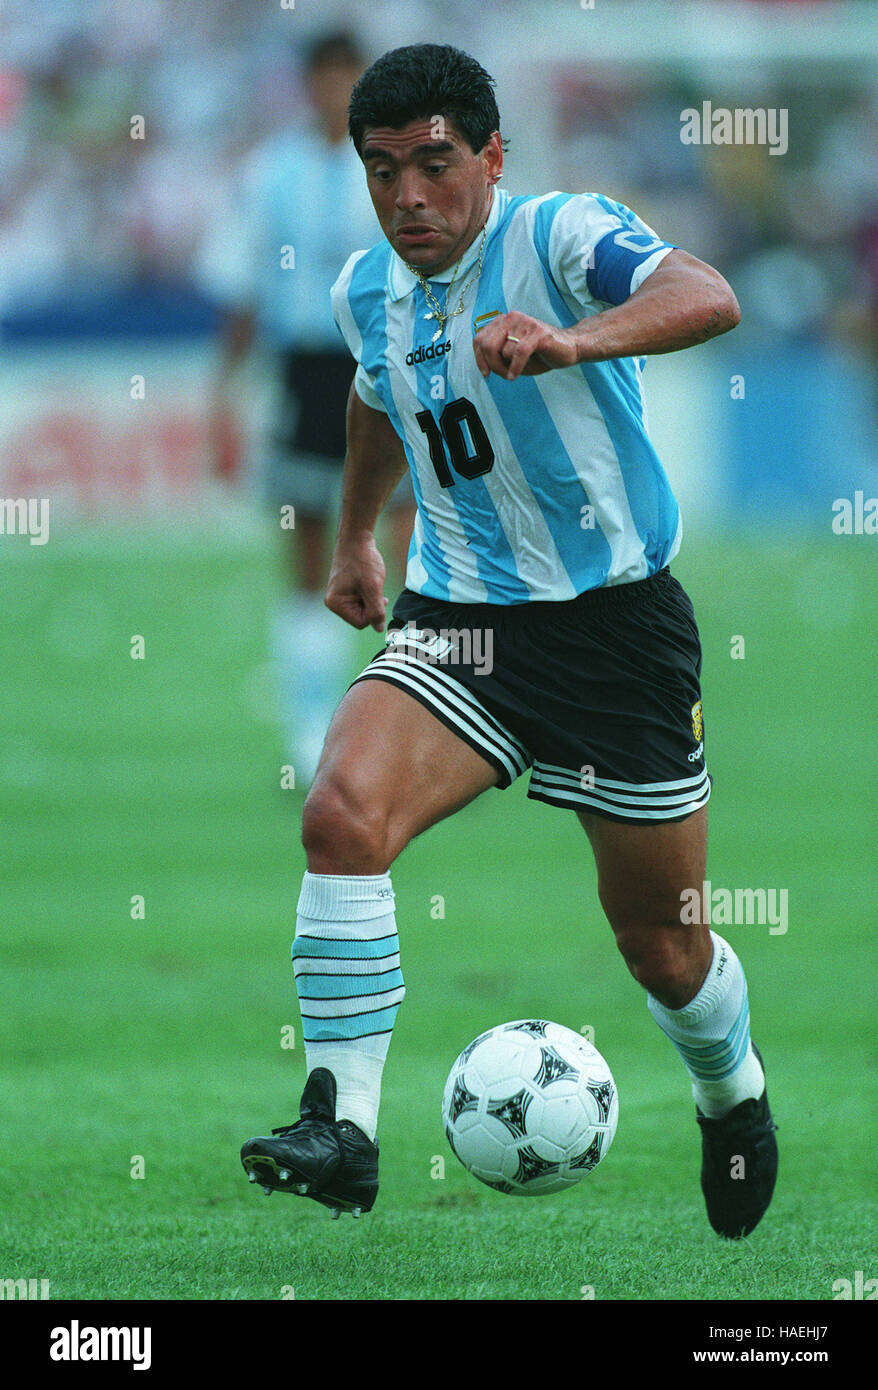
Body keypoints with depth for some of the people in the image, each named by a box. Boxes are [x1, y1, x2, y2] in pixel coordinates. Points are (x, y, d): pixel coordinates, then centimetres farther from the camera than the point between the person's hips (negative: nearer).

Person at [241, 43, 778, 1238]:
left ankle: (735, 1099, 41)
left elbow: (708, 300, -36)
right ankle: (341, 1127, -25)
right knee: (343, 815, -26)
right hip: (457, 623, 4)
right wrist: (356, 537, 39)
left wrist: (571, 341, -53)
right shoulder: (367, 293, 4)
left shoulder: (559, 237, -16)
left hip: (619, 622, -4)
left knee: (663, 947, 8)